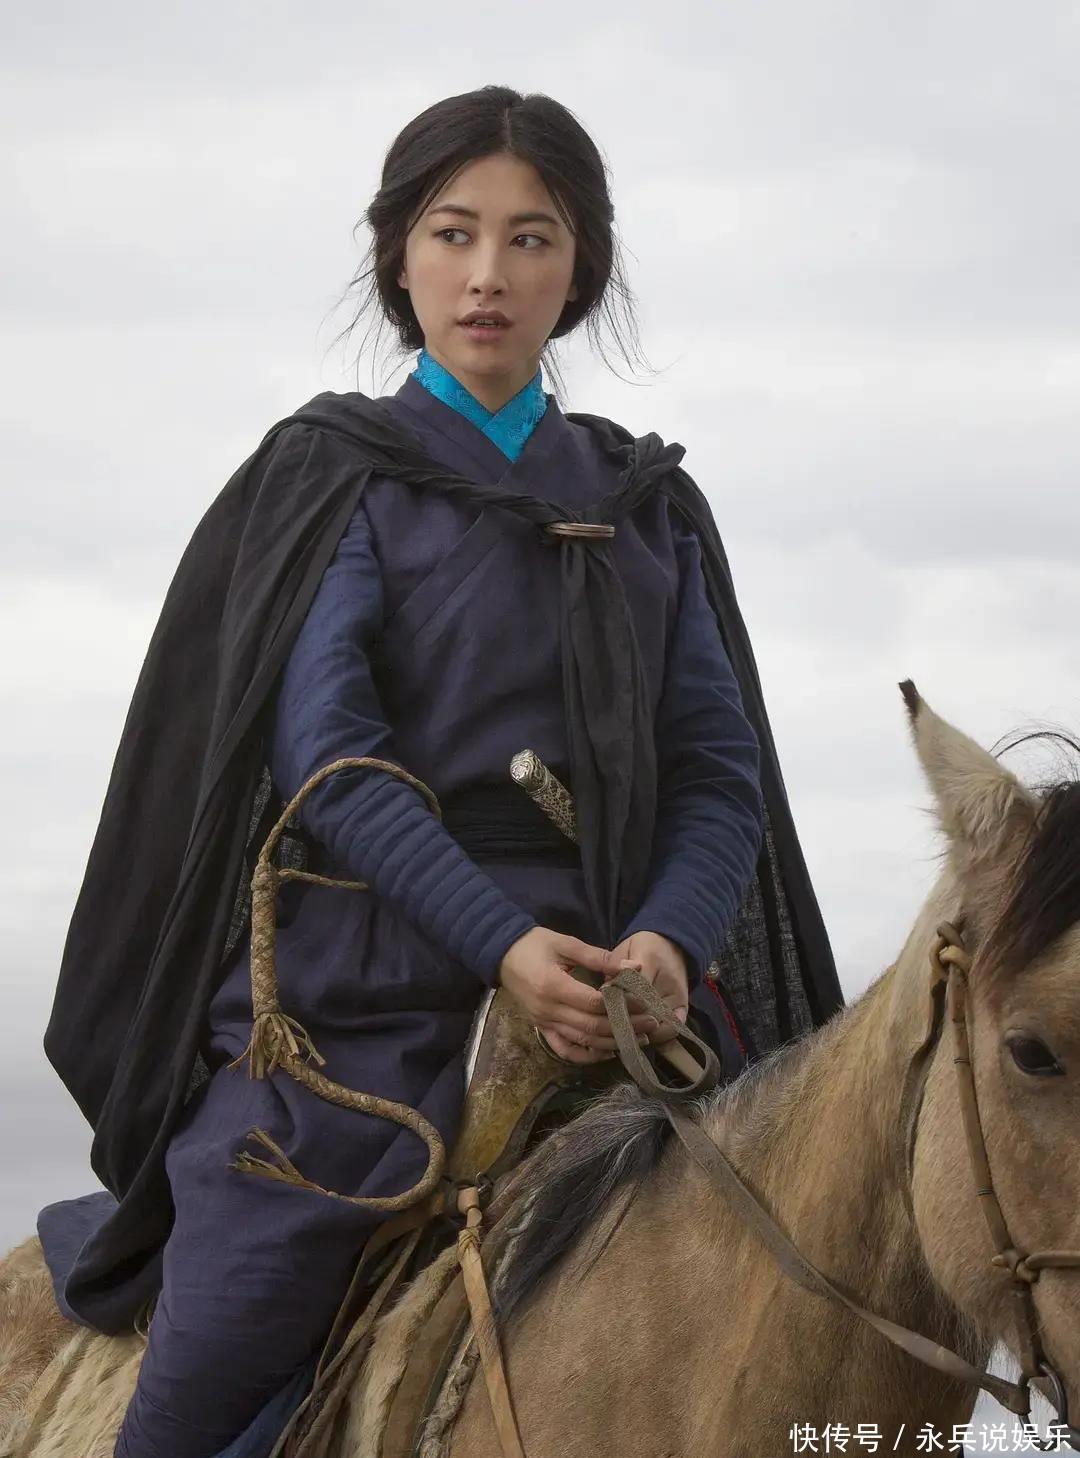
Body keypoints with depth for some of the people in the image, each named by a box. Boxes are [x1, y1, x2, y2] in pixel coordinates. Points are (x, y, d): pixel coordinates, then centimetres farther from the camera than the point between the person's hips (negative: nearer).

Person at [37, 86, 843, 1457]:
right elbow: (325, 757, -7)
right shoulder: (332, 473, 5)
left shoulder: (649, 502, 15)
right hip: (356, 993, -3)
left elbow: (719, 768, 7)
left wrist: (667, 942, -13)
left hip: (607, 994, 3)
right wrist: (503, 942, -20)